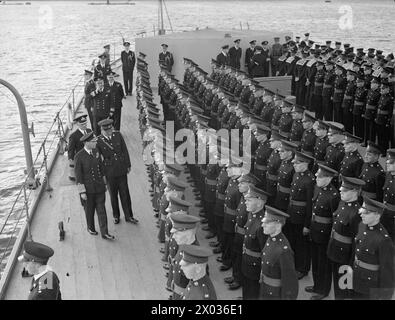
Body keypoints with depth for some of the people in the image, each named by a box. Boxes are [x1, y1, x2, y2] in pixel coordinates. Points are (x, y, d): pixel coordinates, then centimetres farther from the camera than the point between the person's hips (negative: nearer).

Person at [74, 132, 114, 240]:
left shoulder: (96, 152, -1)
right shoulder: (79, 157, -16)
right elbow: (78, 175, -13)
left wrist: (104, 183, 15)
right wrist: (82, 192, -13)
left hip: (99, 187, 4)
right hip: (88, 189, -4)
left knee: (101, 210, 4)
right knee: (89, 210, 14)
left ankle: (104, 233, 11)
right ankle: (91, 228, 38)